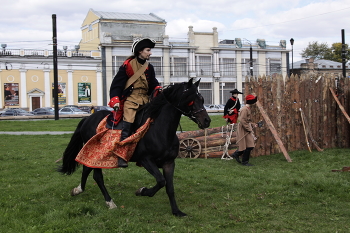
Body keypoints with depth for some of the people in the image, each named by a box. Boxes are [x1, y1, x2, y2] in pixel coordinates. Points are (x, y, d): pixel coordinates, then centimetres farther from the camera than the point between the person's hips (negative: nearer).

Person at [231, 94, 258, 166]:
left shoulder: (248, 109, 14)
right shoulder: (244, 109, -19)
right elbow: (242, 120, -25)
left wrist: (253, 125, 11)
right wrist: (249, 129, -21)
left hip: (246, 130, 10)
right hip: (244, 130, -10)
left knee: (248, 146, 14)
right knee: (248, 146, -5)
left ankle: (236, 154, 26)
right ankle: (245, 162, 5)